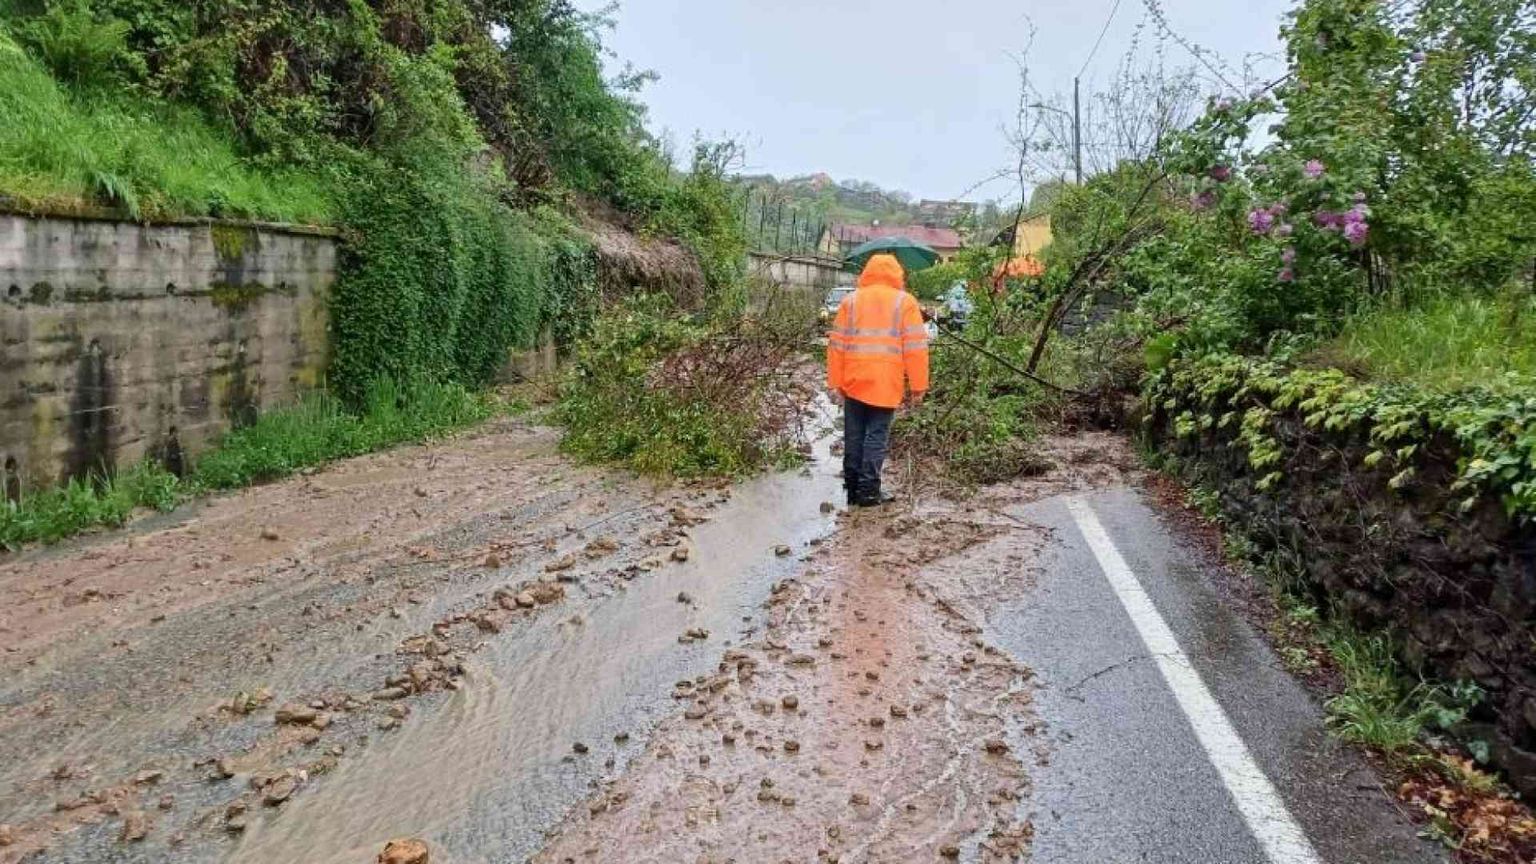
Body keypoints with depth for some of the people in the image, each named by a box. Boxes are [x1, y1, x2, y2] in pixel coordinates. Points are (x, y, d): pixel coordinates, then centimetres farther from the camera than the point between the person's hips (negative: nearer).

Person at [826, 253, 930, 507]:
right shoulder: (905, 302, 1)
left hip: (853, 383, 3)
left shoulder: (851, 300, 8)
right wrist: (918, 386, -1)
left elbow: (837, 343, 4)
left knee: (854, 437, 10)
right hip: (886, 384, -3)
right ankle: (868, 491, -1)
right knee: (877, 437, 2)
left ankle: (852, 489, 15)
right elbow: (916, 347, -4)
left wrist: (835, 383, 6)